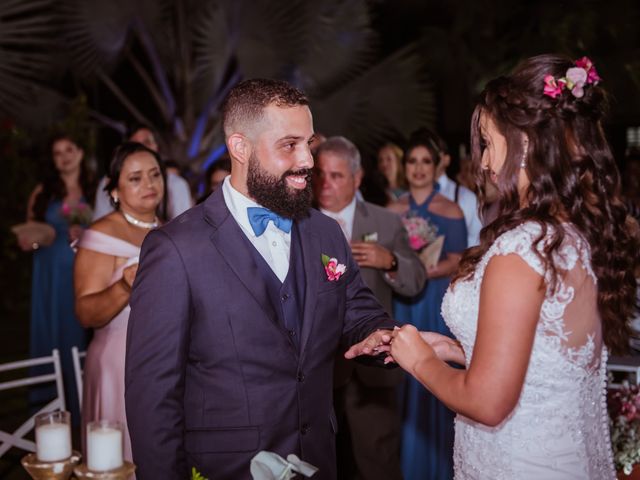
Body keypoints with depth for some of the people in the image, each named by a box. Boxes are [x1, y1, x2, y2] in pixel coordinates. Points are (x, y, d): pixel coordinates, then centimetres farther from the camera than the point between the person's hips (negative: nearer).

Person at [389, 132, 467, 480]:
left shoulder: (450, 211, -2)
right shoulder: (393, 210, 9)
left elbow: (455, 263, -7)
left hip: (437, 303, -3)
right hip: (401, 304, 3)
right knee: (404, 378, 5)